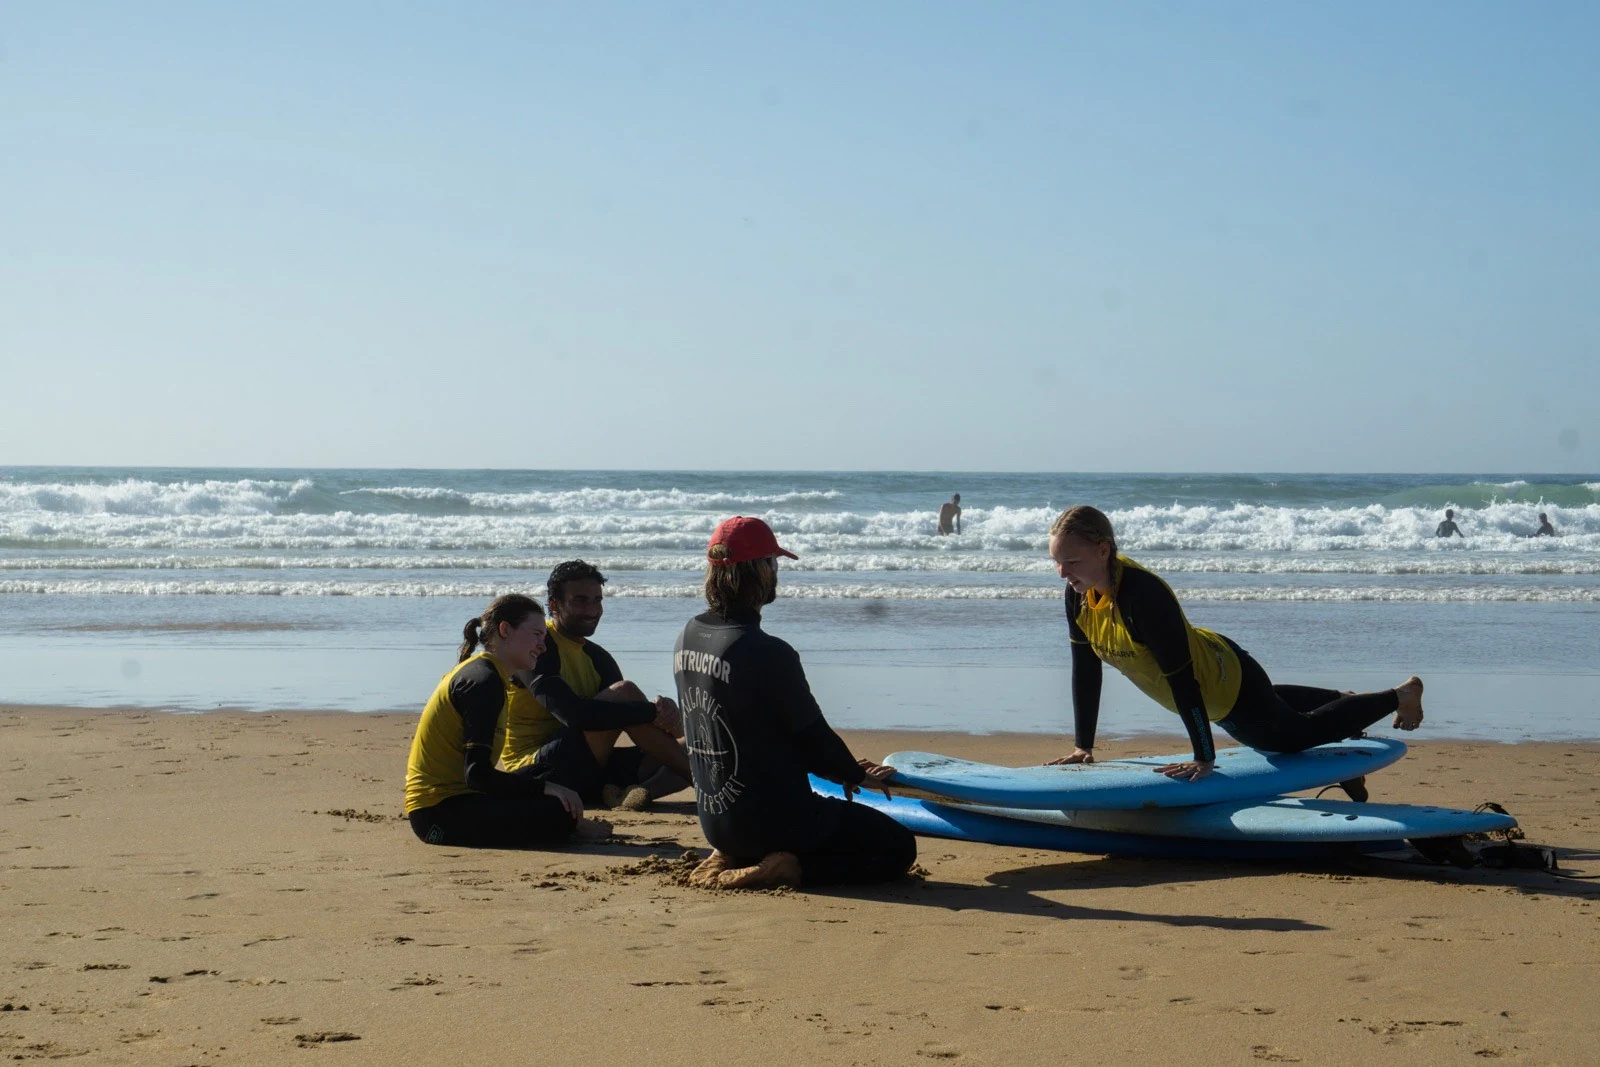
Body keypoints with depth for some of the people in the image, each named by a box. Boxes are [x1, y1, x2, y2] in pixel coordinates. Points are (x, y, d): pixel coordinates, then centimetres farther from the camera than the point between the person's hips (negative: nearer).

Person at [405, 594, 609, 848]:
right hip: (440, 812, -11)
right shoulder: (484, 681, -14)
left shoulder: (476, 670, 17)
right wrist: (546, 788, -20)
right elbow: (477, 774, -22)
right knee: (559, 814, -20)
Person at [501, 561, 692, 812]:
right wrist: (654, 712, -26)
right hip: (535, 770, -9)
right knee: (623, 693, -25)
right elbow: (572, 713, -28)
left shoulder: (596, 657, 16)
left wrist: (663, 709, -20)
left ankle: (640, 791, -34)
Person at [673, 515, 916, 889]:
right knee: (898, 847, 4)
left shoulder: (688, 638, 2)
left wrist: (844, 767, 15)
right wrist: (857, 774, 9)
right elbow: (813, 736, -13)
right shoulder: (768, 654, -23)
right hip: (771, 821, -8)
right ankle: (789, 869, -12)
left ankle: (731, 857, 11)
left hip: (716, 822, 8)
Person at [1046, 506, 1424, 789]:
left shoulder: (1142, 594, -41)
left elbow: (1181, 678, -38)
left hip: (1228, 682, -8)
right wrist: (1082, 746, -6)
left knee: (1295, 734, 16)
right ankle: (1342, 700, 61)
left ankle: (1401, 695, 34)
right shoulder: (1079, 595, -17)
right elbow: (1085, 670, -7)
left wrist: (1204, 758, -34)